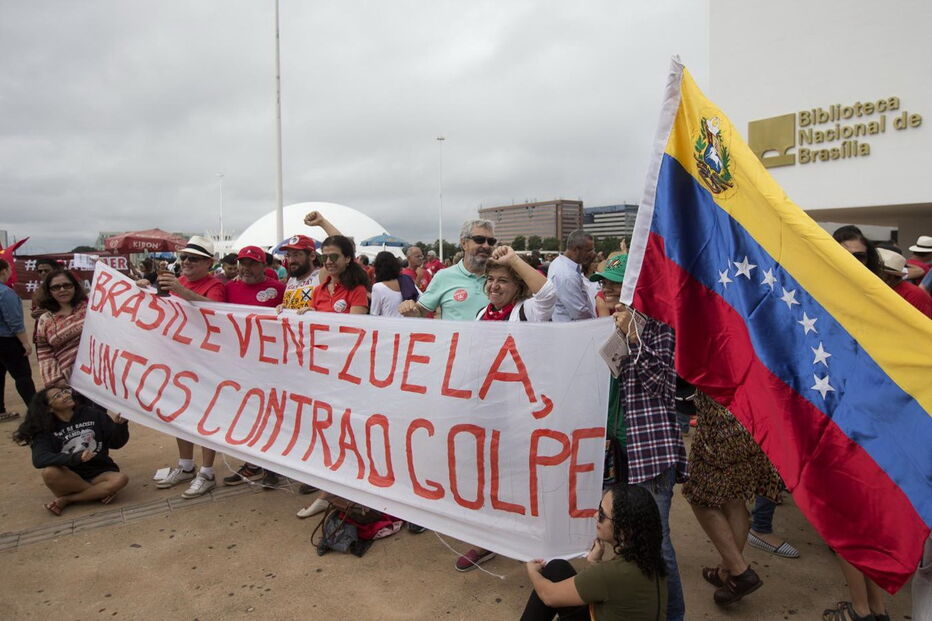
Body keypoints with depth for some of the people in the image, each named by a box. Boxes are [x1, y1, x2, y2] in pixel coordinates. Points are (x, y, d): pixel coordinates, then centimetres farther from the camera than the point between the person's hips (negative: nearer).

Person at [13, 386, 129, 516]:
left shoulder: (92, 414, -1)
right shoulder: (46, 430, -1)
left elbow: (116, 442, 0)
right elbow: (39, 459, -20)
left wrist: (121, 426, -22)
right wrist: (74, 458, -35)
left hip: (99, 474, 0)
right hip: (70, 478, 0)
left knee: (121, 479, -31)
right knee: (49, 473, -32)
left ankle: (66, 500, -13)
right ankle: (100, 491, -15)